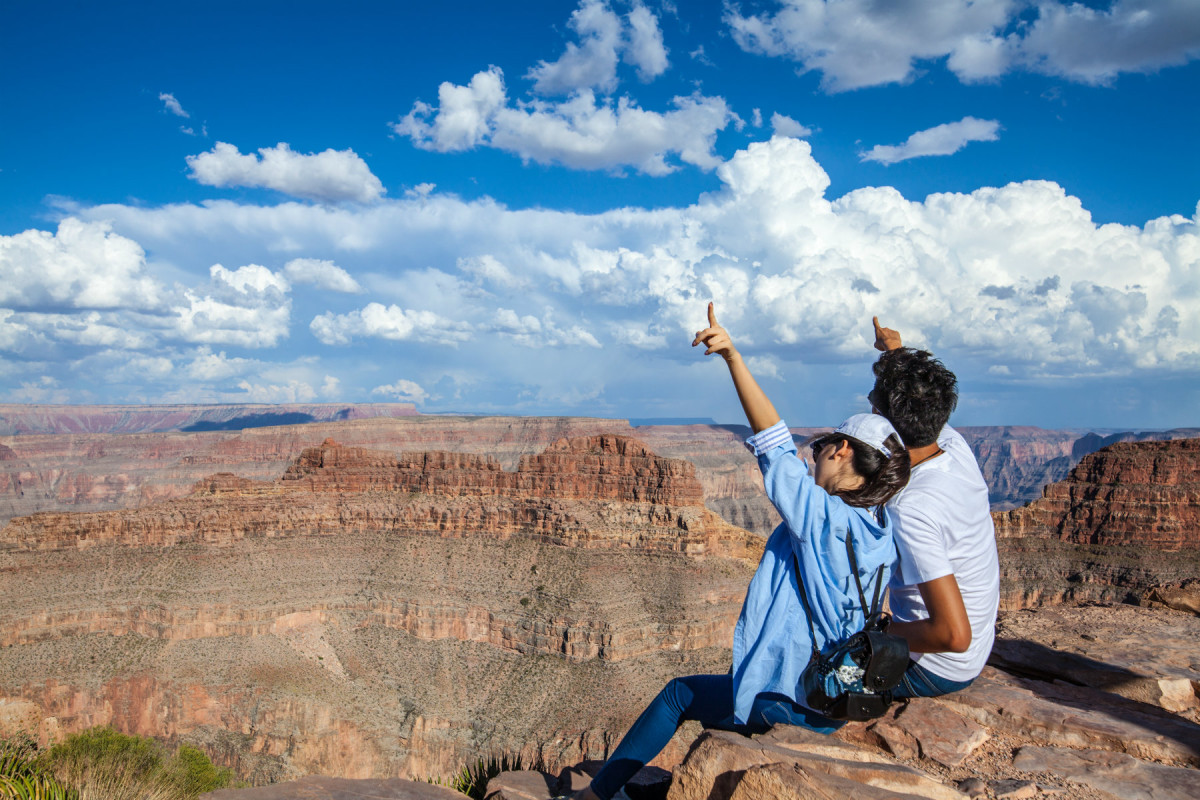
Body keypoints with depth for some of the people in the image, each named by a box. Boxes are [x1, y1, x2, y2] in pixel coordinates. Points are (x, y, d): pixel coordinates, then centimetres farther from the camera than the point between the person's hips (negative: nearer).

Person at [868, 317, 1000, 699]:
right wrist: (897, 352, 31)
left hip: (933, 669, -8)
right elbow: (928, 411, 17)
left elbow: (954, 635, -35)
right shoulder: (957, 448, -10)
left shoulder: (912, 510, -34)